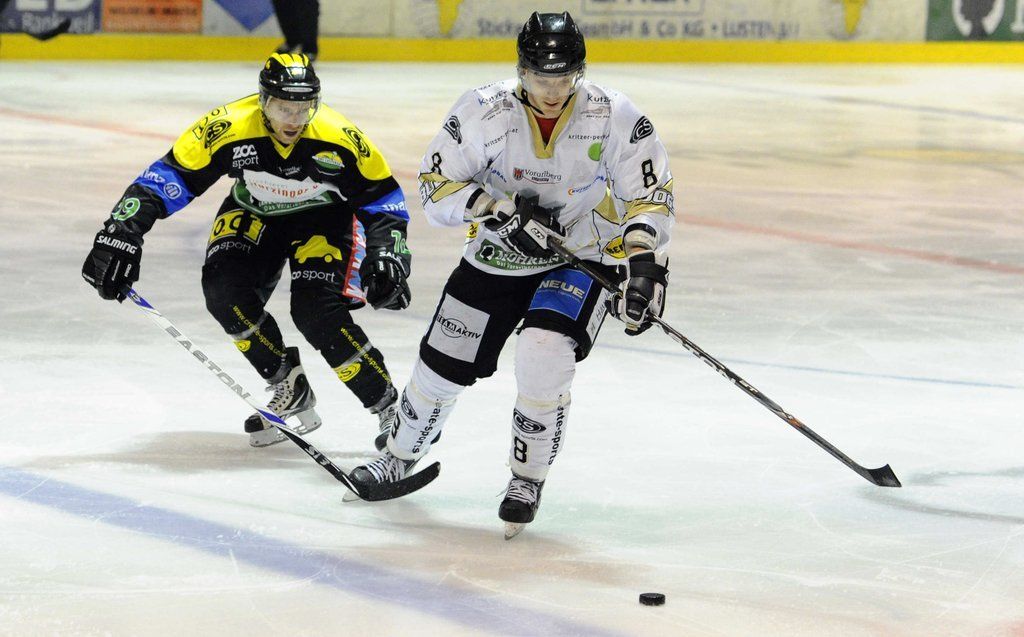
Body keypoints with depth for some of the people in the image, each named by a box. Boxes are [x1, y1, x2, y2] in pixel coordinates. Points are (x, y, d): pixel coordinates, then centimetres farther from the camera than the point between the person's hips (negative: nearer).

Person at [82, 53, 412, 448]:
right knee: (223, 287, -24)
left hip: (323, 218, -2)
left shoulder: (340, 138, -28)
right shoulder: (229, 127, -30)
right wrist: (122, 233, -35)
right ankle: (288, 388, -6)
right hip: (253, 214, 3)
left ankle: (389, 406, -9)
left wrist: (387, 258, -27)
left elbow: (383, 197, -14)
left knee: (316, 309, -25)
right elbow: (168, 177, -25)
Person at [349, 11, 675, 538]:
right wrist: (502, 211, -27)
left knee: (544, 356, -26)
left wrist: (644, 263, -25)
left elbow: (649, 194, -11)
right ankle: (400, 456, 38)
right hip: (498, 255, 2)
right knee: (441, 363, 8)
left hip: (582, 255, -2)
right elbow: (438, 186, -12)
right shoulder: (484, 112, -17)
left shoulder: (615, 117, -17)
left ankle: (528, 478, -2)